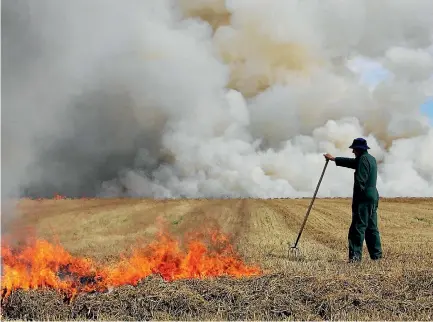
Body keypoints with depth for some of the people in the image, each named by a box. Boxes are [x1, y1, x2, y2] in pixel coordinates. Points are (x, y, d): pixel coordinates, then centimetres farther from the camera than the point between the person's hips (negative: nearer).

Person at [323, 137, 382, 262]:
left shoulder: (363, 159, -12)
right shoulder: (371, 158, 19)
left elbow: (360, 181, -20)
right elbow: (351, 162, 30)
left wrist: (356, 199, -19)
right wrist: (334, 159, 35)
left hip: (364, 198, -10)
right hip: (373, 197, 10)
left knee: (358, 227, -10)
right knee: (372, 227, 13)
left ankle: (355, 255, -12)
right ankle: (376, 254, 15)